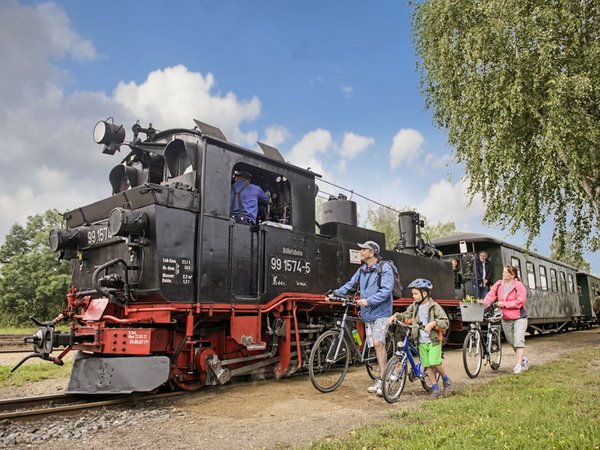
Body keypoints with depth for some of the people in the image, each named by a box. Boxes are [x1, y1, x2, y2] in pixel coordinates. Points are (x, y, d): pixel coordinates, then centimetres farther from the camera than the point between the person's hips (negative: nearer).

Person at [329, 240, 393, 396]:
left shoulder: (384, 268, -10)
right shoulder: (362, 270, 12)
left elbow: (386, 290, -18)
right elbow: (351, 285, 15)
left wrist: (368, 301, -23)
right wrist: (336, 293, 4)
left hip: (380, 312, -6)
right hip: (368, 313, 6)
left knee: (378, 343, -13)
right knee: (378, 344, 9)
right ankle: (383, 379, 16)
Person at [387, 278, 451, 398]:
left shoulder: (434, 307, -10)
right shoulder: (414, 306, 6)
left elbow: (446, 322, -14)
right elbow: (406, 315, 16)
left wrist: (433, 323, -29)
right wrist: (396, 316, -2)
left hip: (433, 340, -5)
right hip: (422, 341, 5)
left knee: (435, 363, -13)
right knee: (427, 365, 6)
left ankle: (446, 380, 16)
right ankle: (435, 389, 17)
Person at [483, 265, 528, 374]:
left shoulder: (519, 286, -13)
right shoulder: (498, 284, 2)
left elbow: (520, 302, -19)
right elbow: (491, 295, -5)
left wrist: (504, 304, -21)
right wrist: (485, 303, -23)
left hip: (519, 317, -6)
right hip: (506, 319, 6)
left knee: (518, 341, -13)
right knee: (512, 342, 15)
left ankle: (518, 365, -8)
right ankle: (524, 360, 35)